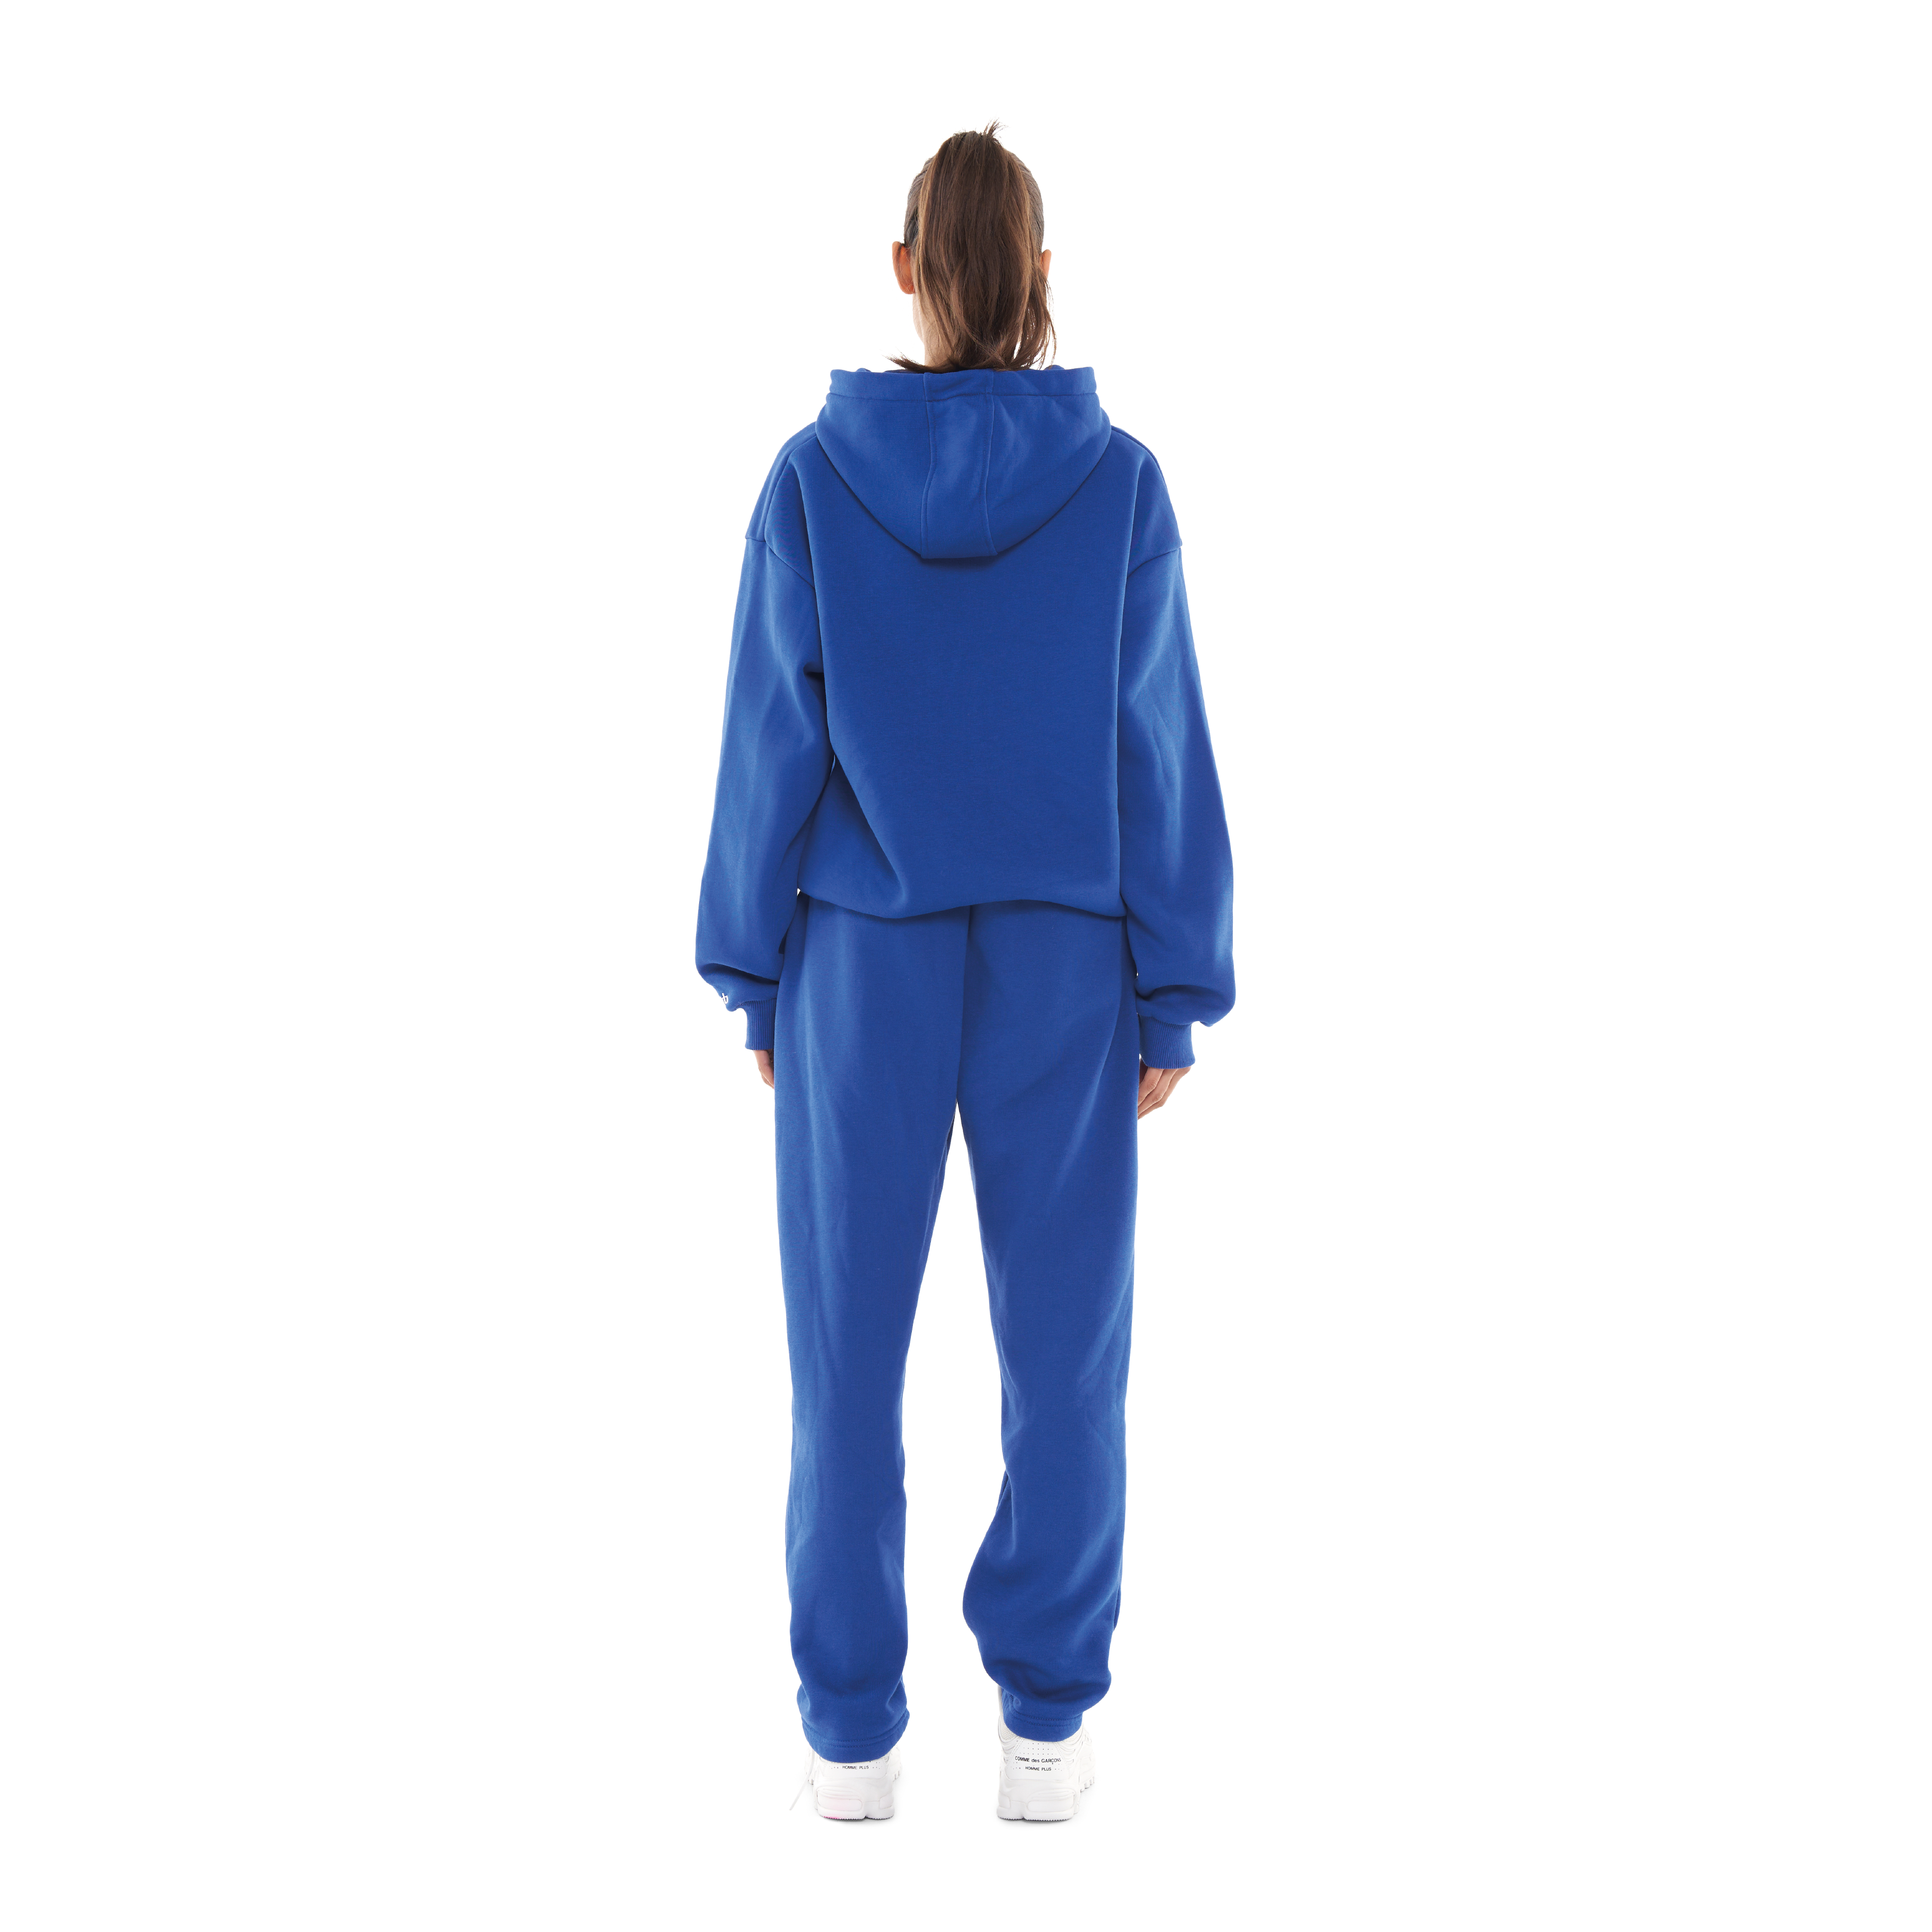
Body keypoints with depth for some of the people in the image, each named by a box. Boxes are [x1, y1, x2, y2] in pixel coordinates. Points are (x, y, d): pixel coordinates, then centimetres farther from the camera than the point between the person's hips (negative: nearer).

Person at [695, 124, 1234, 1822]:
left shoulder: (813, 478, -6)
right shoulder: (1118, 481, -6)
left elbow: (771, 742, -5)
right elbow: (1160, 751, -7)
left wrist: (752, 972, 4)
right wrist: (1175, 995, 0)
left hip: (865, 962, 0)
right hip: (1062, 964, 0)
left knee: (849, 1337, 9)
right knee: (1064, 1342, 10)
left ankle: (854, 1730, 15)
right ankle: (1046, 1721, 15)